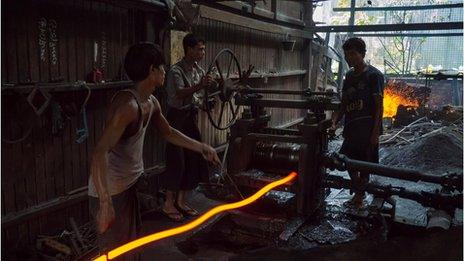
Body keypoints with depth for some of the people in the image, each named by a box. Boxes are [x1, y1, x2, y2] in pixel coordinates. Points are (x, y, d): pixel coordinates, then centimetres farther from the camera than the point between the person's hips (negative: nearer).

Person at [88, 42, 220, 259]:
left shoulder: (151, 103, 2)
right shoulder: (127, 104, -28)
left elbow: (168, 132, 20)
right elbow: (99, 153, -36)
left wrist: (202, 148, 16)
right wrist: (105, 203, -42)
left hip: (130, 184, 9)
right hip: (110, 190, -9)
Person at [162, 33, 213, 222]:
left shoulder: (198, 70, 9)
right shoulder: (176, 70, -14)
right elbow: (180, 93, -31)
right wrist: (199, 86, -43)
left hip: (191, 117, 8)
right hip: (177, 117, -8)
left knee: (192, 159, 8)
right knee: (177, 161, -5)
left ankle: (181, 201, 21)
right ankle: (168, 203, 9)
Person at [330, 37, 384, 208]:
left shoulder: (373, 75, -7)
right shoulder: (349, 76, 12)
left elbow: (379, 105, -10)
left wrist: (375, 131, -15)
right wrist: (334, 122, 0)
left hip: (367, 129, -6)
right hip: (350, 128, 7)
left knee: (365, 165, 3)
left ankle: (360, 195, 18)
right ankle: (358, 194, 29)